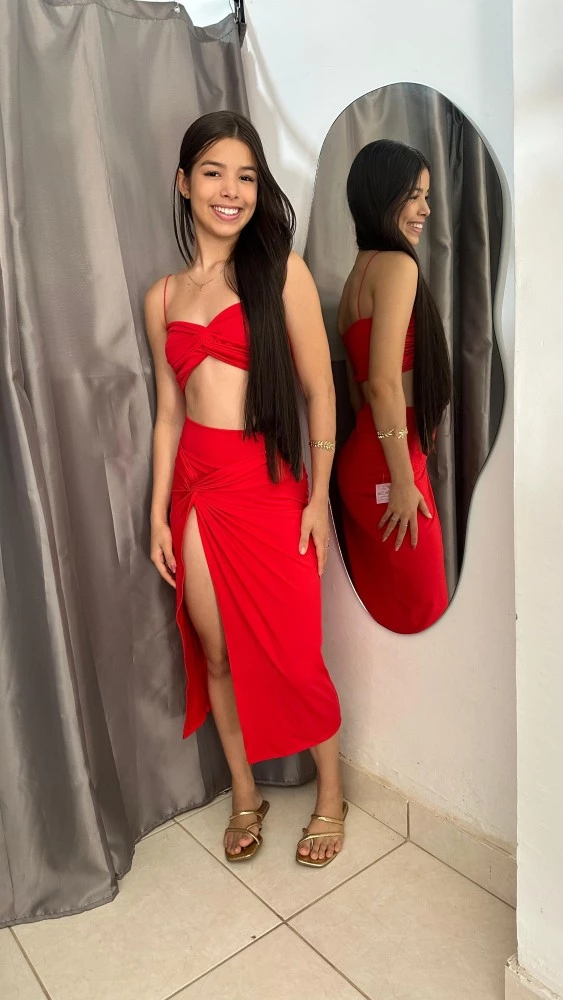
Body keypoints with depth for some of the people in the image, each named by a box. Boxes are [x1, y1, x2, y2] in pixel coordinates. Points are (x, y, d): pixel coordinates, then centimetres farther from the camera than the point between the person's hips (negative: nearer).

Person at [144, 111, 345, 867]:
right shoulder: (162, 297, 9)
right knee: (217, 656, 12)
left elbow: (319, 388, -4)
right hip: (197, 492, 4)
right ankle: (246, 797, 35)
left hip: (269, 488, -3)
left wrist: (319, 496, -7)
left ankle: (331, 795, 32)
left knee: (293, 657, 5)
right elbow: (170, 410, 10)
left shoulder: (280, 270, -2)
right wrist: (159, 514, 7)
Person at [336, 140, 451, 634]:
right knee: (418, 612, 3)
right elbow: (385, 382, -20)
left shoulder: (359, 270, 16)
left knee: (379, 605, 16)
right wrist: (403, 480, -17)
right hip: (386, 468, -9)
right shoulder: (398, 264, -11)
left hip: (362, 457, 9)